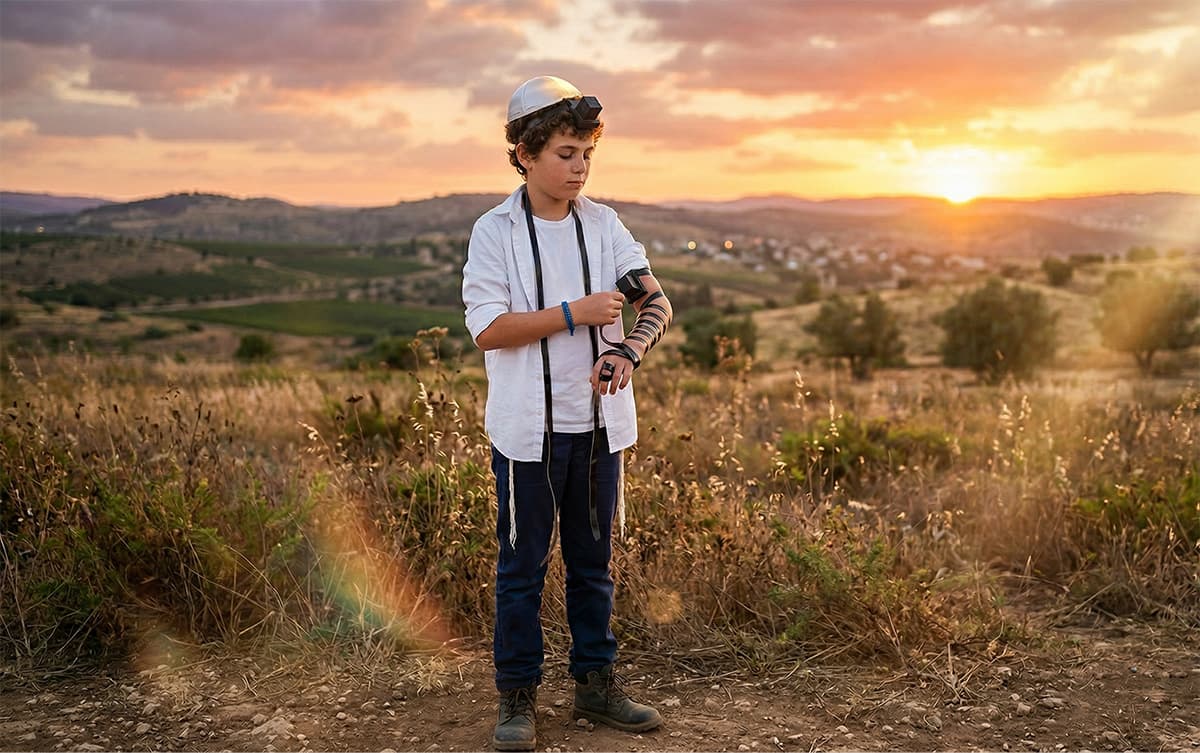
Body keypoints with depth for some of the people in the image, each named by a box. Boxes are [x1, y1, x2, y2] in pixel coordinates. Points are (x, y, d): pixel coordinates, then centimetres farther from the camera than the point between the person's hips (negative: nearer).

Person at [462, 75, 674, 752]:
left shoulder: (603, 225, 4)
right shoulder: (496, 232, -6)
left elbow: (658, 303, -4)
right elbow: (488, 329, -14)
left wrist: (627, 350, -25)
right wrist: (576, 314, -21)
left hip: (597, 422, 4)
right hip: (527, 427, -3)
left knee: (594, 560, 14)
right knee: (523, 564, 6)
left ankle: (597, 682, 27)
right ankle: (518, 694, 18)